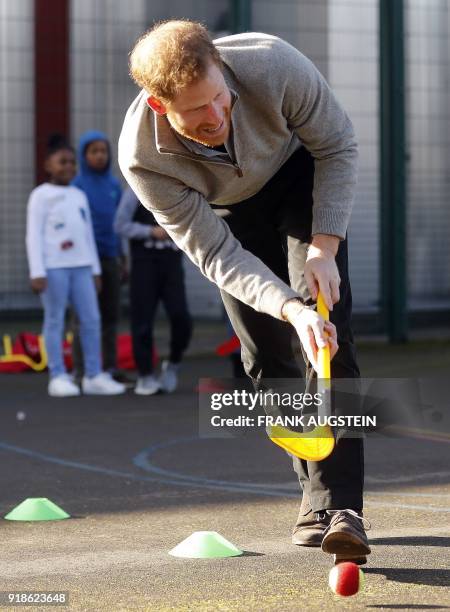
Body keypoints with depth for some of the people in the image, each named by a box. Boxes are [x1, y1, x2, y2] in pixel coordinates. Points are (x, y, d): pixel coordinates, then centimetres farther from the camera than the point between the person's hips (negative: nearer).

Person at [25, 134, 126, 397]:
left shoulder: (79, 196, 18)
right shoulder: (41, 196, 0)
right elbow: (34, 236, -5)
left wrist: (95, 269, 18)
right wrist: (37, 272, -12)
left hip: (81, 266, 6)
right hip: (54, 267, -6)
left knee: (92, 320, 1)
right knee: (55, 321, -2)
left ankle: (94, 376, 5)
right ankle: (59, 378, 2)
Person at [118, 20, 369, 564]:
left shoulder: (274, 65, -37)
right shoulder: (142, 158, -34)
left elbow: (338, 146, -18)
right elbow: (216, 255, -28)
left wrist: (324, 247, -27)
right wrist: (289, 308, -43)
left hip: (299, 176, -1)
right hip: (227, 213, 1)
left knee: (329, 333, -17)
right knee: (265, 357, -4)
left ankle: (338, 503, -21)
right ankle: (317, 488, 14)